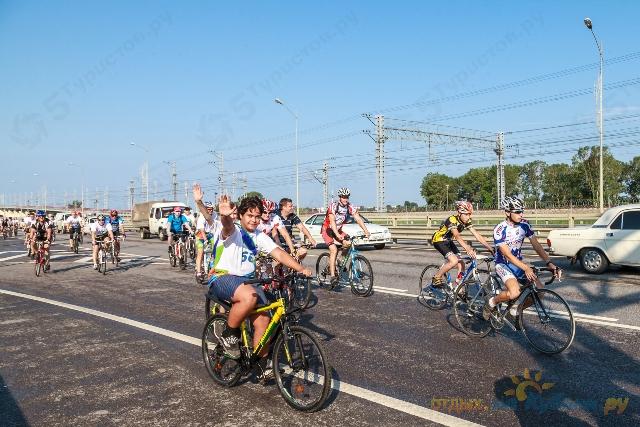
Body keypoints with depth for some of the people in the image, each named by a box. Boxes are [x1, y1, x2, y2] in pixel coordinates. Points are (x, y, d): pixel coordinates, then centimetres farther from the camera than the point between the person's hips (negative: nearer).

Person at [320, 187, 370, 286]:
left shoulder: (350, 207, -10)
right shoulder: (333, 206, -25)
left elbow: (358, 219, -15)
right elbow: (332, 222, -35)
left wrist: (366, 231, -29)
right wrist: (337, 235, -48)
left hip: (338, 230, 5)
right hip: (327, 230, -5)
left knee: (347, 243, -19)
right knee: (334, 250, -22)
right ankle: (333, 276, -21)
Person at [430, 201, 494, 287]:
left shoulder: (466, 222, -9)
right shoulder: (452, 220, -30)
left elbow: (477, 235, -13)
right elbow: (457, 236, -45)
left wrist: (490, 248, -22)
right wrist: (467, 249, -59)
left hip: (448, 241, 7)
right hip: (439, 240, -7)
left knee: (461, 264, -3)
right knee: (454, 261, -25)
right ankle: (436, 278, -7)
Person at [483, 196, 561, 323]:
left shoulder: (525, 225, -5)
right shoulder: (500, 230, -22)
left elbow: (536, 245, -7)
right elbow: (507, 255, -26)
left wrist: (550, 263, -20)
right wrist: (525, 268, -37)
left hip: (518, 263, 6)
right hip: (503, 264, -6)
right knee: (515, 293, -31)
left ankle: (514, 311, 9)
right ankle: (491, 302, -1)